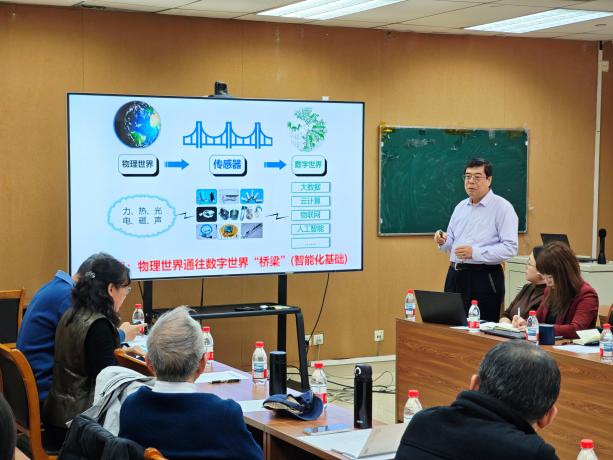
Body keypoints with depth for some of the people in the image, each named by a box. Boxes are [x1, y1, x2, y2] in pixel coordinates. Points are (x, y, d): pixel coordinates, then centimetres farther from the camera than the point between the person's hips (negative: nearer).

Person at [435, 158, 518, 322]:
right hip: (455, 276, 7)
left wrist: (475, 252, -22)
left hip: (484, 278, -6)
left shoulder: (502, 207, -7)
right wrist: (443, 241, -3)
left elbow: (510, 247, -16)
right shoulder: (460, 207, 16)